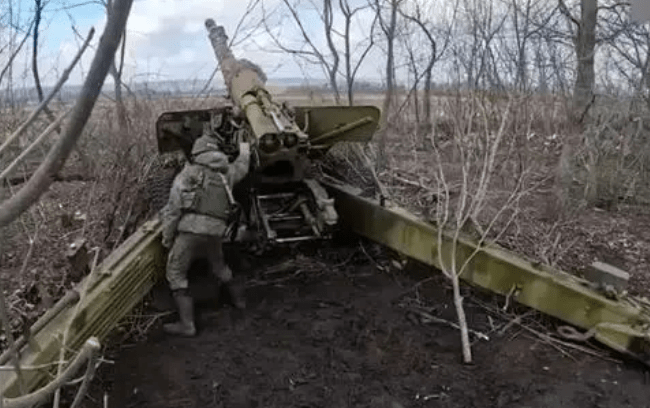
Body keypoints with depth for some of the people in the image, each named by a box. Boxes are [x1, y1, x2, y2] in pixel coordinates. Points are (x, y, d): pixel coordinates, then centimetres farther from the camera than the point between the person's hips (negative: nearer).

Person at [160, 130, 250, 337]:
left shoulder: (188, 173, 2)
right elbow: (241, 166, 37)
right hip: (216, 231, 5)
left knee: (175, 273, 6)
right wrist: (245, 151, 57)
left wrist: (167, 236, 4)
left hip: (191, 229, -4)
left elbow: (173, 208, -3)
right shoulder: (227, 173, 14)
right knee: (219, 266, 30)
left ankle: (187, 324, 1)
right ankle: (238, 298, 47)